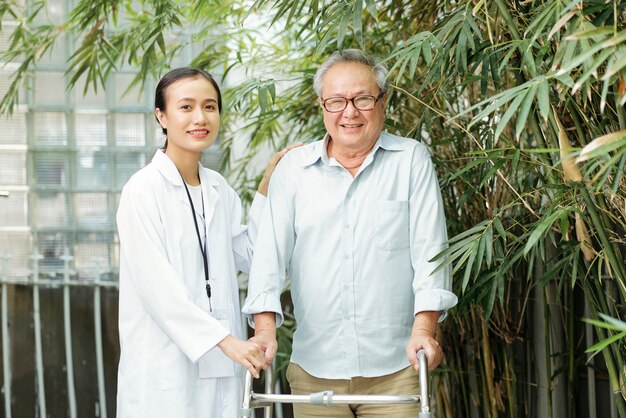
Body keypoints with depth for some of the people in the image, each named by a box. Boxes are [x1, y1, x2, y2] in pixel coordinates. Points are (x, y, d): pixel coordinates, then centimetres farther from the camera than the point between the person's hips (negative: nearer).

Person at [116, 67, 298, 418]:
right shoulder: (143, 190, -10)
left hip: (218, 364, 6)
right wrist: (225, 340, -20)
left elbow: (248, 257, 16)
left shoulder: (219, 189, 10)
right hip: (165, 367, -6)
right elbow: (156, 286, -16)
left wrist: (267, 188, 10)